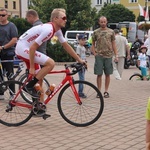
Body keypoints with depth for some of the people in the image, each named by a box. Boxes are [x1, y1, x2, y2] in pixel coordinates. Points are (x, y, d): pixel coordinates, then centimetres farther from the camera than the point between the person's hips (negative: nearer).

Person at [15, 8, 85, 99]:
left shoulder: (57, 30, 4)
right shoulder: (48, 30, -25)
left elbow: (66, 46, 14)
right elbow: (32, 48, -26)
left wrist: (79, 60, 13)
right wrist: (32, 67, -20)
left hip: (24, 48, 10)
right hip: (23, 48, -10)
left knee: (38, 76, 12)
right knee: (51, 63, -18)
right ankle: (29, 86, -11)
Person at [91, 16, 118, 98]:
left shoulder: (111, 32, 7)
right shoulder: (95, 32, 5)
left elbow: (113, 44, 9)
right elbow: (93, 44, 9)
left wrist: (116, 55, 2)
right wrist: (95, 54, -4)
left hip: (108, 56, 1)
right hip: (99, 56, -1)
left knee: (107, 74, 5)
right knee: (99, 74, 0)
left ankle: (106, 91, 14)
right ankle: (99, 91, 9)